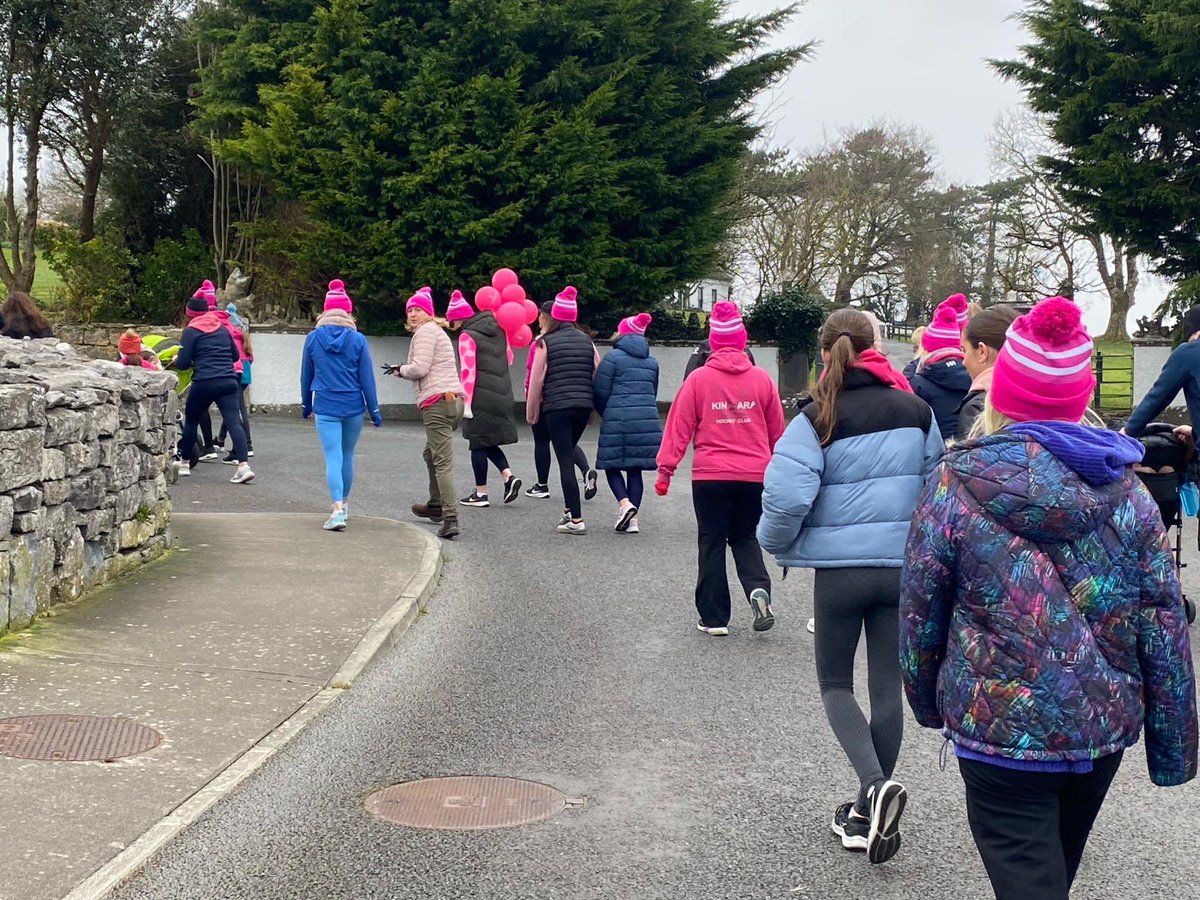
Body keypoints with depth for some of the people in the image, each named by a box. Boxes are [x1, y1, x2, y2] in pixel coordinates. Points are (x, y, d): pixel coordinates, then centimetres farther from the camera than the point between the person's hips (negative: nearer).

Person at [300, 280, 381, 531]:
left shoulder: (312, 338, -2)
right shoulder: (358, 340, -4)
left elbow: (306, 375, 7)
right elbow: (367, 378, -2)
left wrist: (306, 404, 20)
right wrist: (374, 410, 5)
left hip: (325, 407, -1)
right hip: (353, 406, 1)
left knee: (333, 458, -5)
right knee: (347, 456, 17)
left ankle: (338, 510, -20)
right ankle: (344, 504, 31)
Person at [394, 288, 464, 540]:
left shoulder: (425, 331, -4)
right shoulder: (437, 331, 27)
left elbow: (419, 368, -14)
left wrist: (400, 370, 4)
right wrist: (404, 371, 13)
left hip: (437, 402, -10)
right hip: (454, 399, 10)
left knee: (443, 462, -15)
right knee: (431, 453, 27)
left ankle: (450, 520, -22)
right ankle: (436, 505, 39)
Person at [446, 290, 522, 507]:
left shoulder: (467, 336, -10)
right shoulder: (498, 329, 11)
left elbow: (468, 371, -15)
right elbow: (509, 358, 20)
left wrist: (466, 403, -15)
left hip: (480, 397, -7)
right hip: (503, 394, 7)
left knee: (478, 444, 2)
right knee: (490, 442, 18)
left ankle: (481, 493, 6)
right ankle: (509, 477, 0)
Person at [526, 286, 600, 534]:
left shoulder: (546, 342, -3)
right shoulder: (587, 341, 9)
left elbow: (536, 380, -3)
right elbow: (597, 376, 10)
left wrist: (531, 412, 8)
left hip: (557, 407, -5)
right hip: (583, 407, 5)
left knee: (565, 460, -4)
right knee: (568, 454, 21)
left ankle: (576, 519, -8)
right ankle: (570, 509, 19)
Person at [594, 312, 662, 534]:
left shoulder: (614, 357, -4)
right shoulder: (652, 361, 15)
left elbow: (600, 391, -3)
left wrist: (606, 413, 15)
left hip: (618, 421, -5)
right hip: (647, 421, 5)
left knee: (612, 465, 7)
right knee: (635, 469, 9)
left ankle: (625, 503, -15)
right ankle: (633, 519, 6)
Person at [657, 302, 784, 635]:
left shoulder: (698, 379, -4)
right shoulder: (762, 380, 2)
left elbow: (679, 426, -5)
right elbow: (777, 431, 11)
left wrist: (665, 468, 0)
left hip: (710, 476, -2)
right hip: (755, 476, 2)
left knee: (711, 543, 10)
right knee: (745, 537, 20)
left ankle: (714, 617, 11)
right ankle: (758, 588, -6)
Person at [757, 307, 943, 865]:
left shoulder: (818, 419, -11)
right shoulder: (916, 412, 2)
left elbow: (787, 494, -20)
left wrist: (776, 542, -1)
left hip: (840, 568, -3)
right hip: (905, 566, 3)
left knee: (835, 682, 13)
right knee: (888, 686, 11)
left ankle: (876, 785, -10)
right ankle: (869, 813, 19)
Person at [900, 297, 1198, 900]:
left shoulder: (955, 486, -11)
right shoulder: (1125, 490, -3)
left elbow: (920, 615, -4)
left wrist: (927, 701, 14)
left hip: (1000, 731, -4)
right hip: (1107, 727, 4)